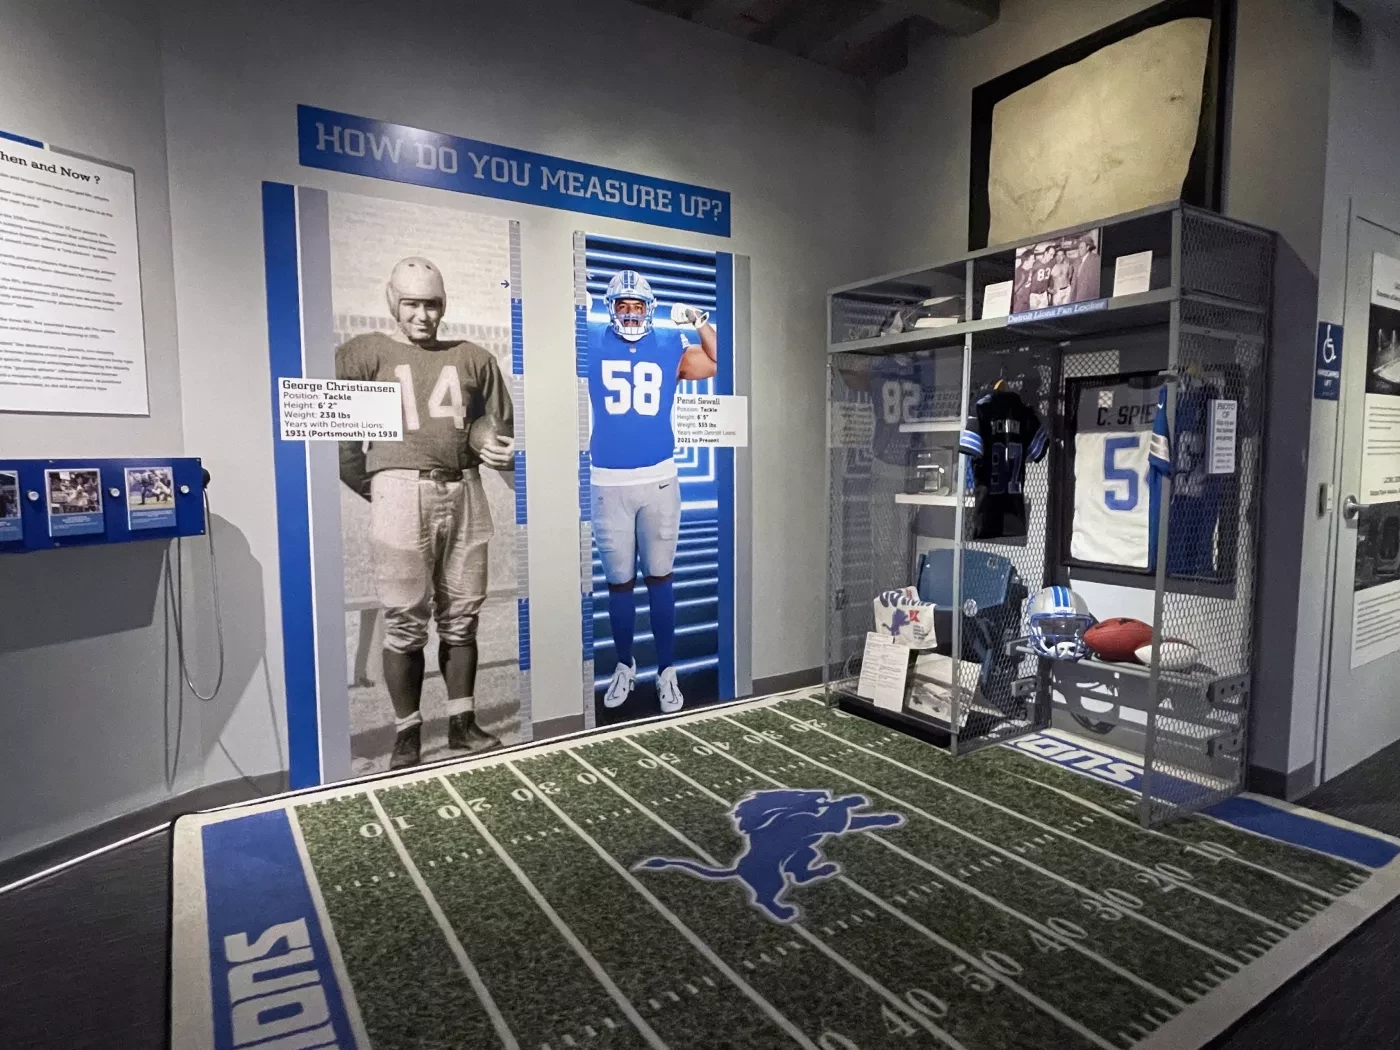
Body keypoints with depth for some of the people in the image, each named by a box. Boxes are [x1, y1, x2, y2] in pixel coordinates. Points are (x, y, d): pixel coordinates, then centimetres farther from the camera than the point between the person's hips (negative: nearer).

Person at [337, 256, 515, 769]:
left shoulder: (473, 358, 17)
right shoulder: (366, 352, 7)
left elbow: (503, 425, 22)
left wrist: (504, 451, 1)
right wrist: (371, 486, -4)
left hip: (464, 492, 3)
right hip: (401, 491, -3)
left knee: (461, 617, 7)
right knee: (405, 622, 0)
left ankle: (462, 723, 17)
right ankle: (407, 735, 11)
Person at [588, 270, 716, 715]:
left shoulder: (671, 347, 7)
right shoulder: (591, 343, 5)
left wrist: (700, 323, 0)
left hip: (659, 479, 0)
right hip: (608, 483, 0)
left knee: (659, 577, 6)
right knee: (619, 580, 8)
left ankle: (667, 671, 17)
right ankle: (624, 666, 25)